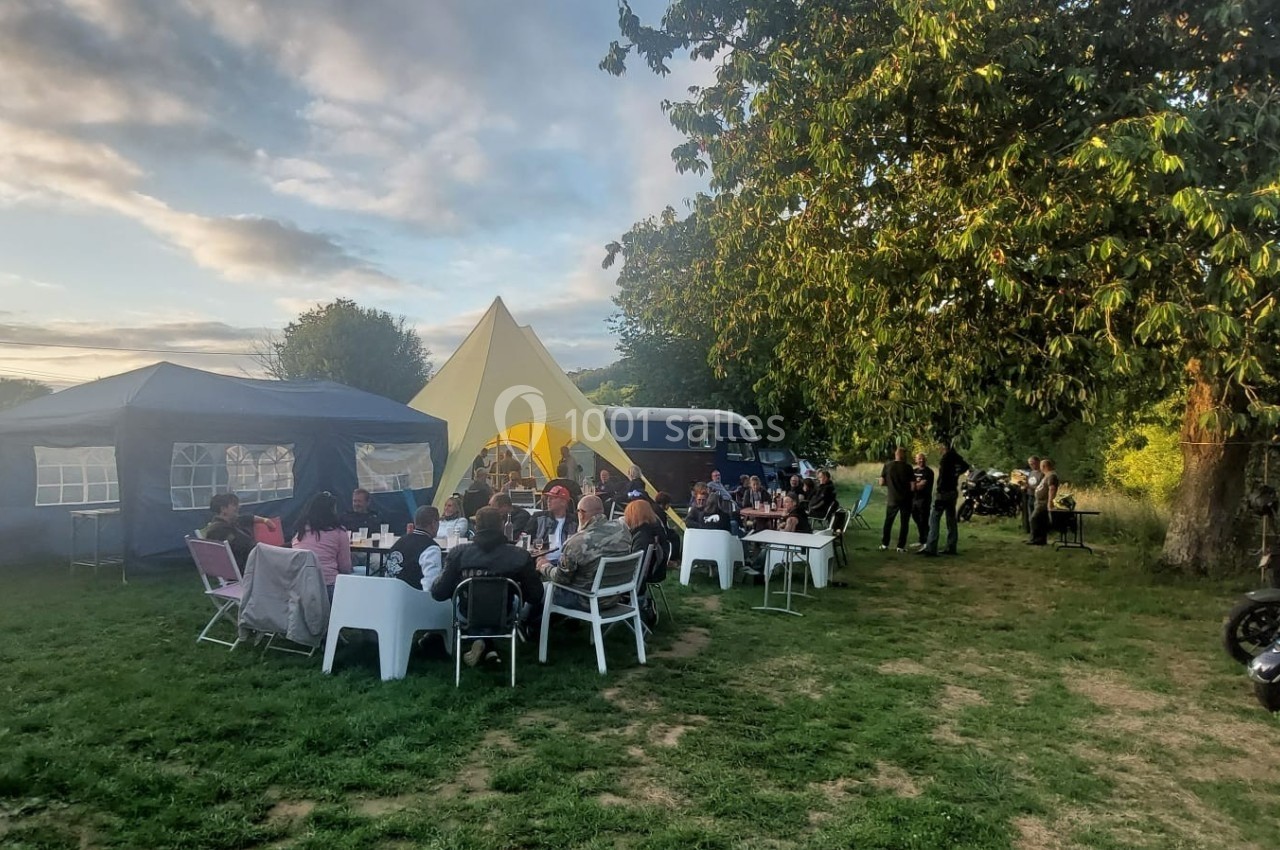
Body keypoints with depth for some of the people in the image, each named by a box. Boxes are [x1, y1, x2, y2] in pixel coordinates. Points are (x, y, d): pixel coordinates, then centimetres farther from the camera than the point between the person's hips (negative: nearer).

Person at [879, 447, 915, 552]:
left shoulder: (887, 466, -4)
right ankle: (901, 546, 8)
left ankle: (884, 544, 16)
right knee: (904, 523, 8)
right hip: (905, 499, -2)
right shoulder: (908, 467, -10)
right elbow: (913, 486, -11)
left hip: (892, 499, 2)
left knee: (888, 521, 15)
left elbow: (881, 483, -3)